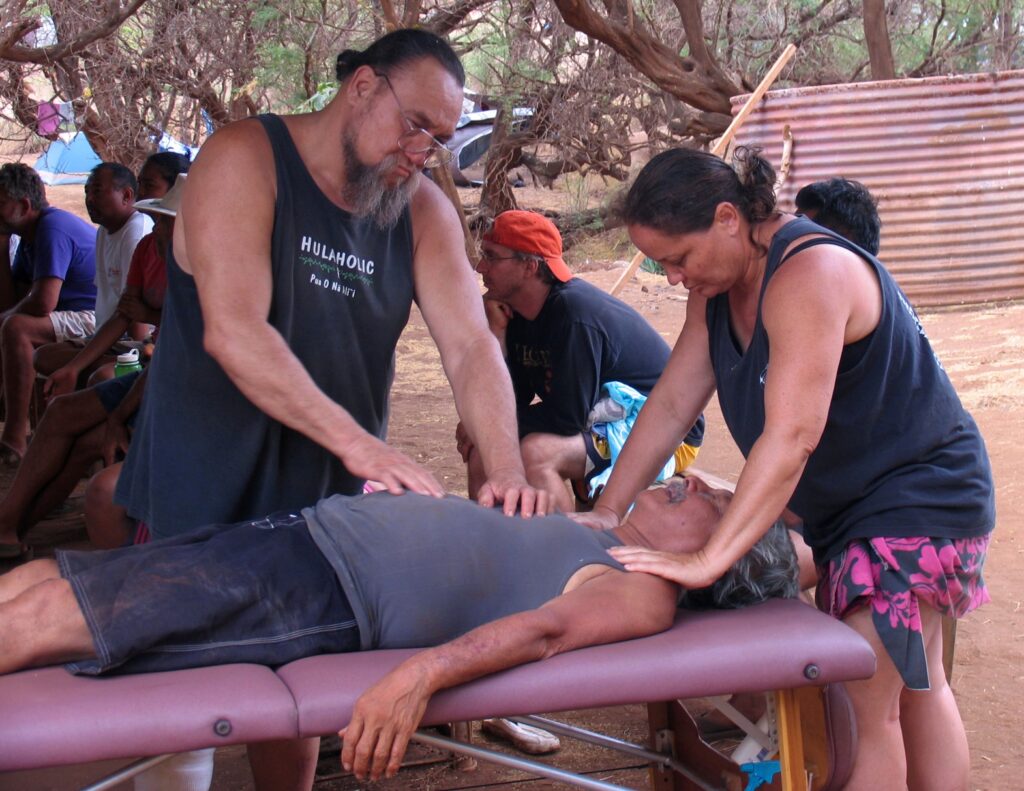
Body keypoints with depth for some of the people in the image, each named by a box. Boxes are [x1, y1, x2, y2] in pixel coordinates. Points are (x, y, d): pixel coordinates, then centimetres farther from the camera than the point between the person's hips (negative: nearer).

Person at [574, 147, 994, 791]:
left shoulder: (810, 274, -28)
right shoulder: (718, 285, 2)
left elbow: (791, 436, -36)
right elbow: (671, 403, 2)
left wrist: (709, 560, -39)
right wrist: (607, 512, -5)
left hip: (919, 496, -10)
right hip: (842, 505, 10)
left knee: (864, 700, -13)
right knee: (914, 687, 19)